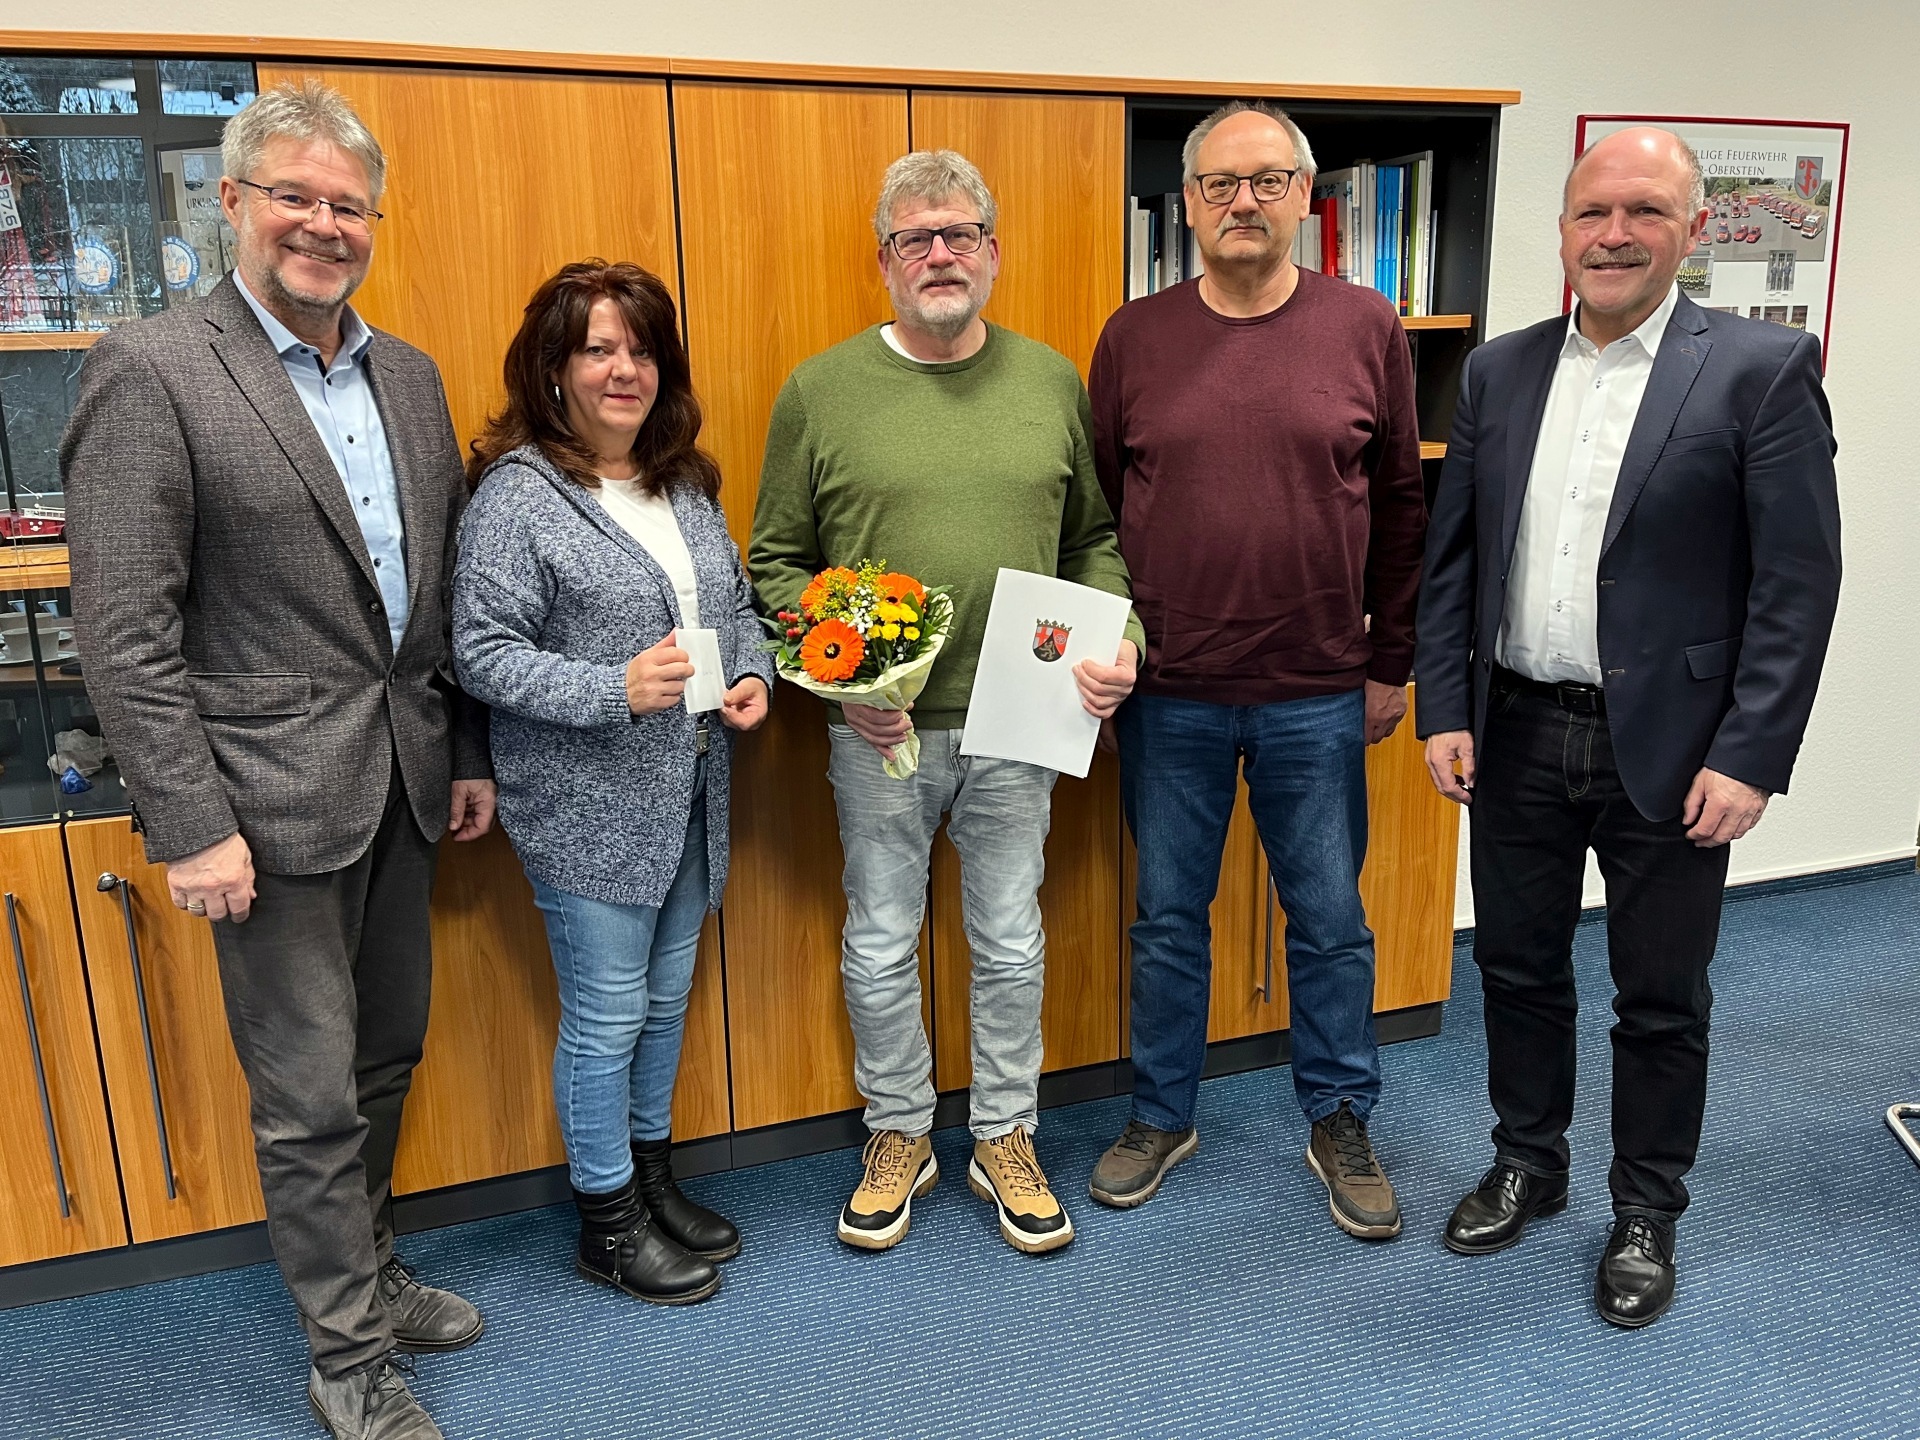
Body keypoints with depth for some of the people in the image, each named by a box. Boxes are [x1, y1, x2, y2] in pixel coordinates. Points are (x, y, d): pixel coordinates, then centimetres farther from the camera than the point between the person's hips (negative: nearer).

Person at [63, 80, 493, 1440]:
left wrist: (470, 752, 12)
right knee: (310, 1098, 6)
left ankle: (371, 1270, 41)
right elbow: (125, 631, -14)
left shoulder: (409, 373, 9)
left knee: (385, 1058, 20)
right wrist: (192, 825, -16)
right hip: (274, 799, -6)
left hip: (402, 781, 6)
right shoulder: (151, 370, -10)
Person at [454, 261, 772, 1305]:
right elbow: (483, 653, -15)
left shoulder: (683, 484, 9)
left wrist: (752, 673, -2)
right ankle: (607, 1225, 25)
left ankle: (653, 1175, 39)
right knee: (607, 1015, 5)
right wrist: (617, 689, -26)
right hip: (586, 810, -7)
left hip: (686, 799, 7)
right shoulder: (517, 495, -12)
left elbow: (735, 602, 18)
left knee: (666, 994, 19)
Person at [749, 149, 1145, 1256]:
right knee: (881, 947, 11)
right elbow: (774, 561, 1)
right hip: (880, 731, -1)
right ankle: (900, 1138, 33)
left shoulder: (1052, 381, 4)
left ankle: (1005, 1140, 33)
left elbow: (1093, 537, 11)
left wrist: (1117, 638, -6)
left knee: (1012, 944, 13)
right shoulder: (820, 391, -2)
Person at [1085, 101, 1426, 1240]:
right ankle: (1163, 1115, 32)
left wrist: (1389, 663, 4)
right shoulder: (1135, 337, 2)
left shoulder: (1366, 329, 0)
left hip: (1318, 696, 0)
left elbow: (1401, 506, 4)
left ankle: (1342, 1123, 32)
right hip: (1167, 696, 1)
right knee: (1168, 916, 13)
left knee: (1331, 920, 12)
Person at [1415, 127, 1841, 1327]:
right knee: (1519, 968, 17)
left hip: (1669, 749, -3)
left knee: (1662, 999, 11)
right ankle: (1527, 1165, 39)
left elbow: (1798, 580, -10)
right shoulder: (1500, 370, 5)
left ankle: (1646, 1214, 32)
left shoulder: (1762, 368, -7)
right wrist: (1446, 710, 0)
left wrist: (1751, 757, -14)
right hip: (1517, 735, 4)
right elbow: (1453, 553, 6)